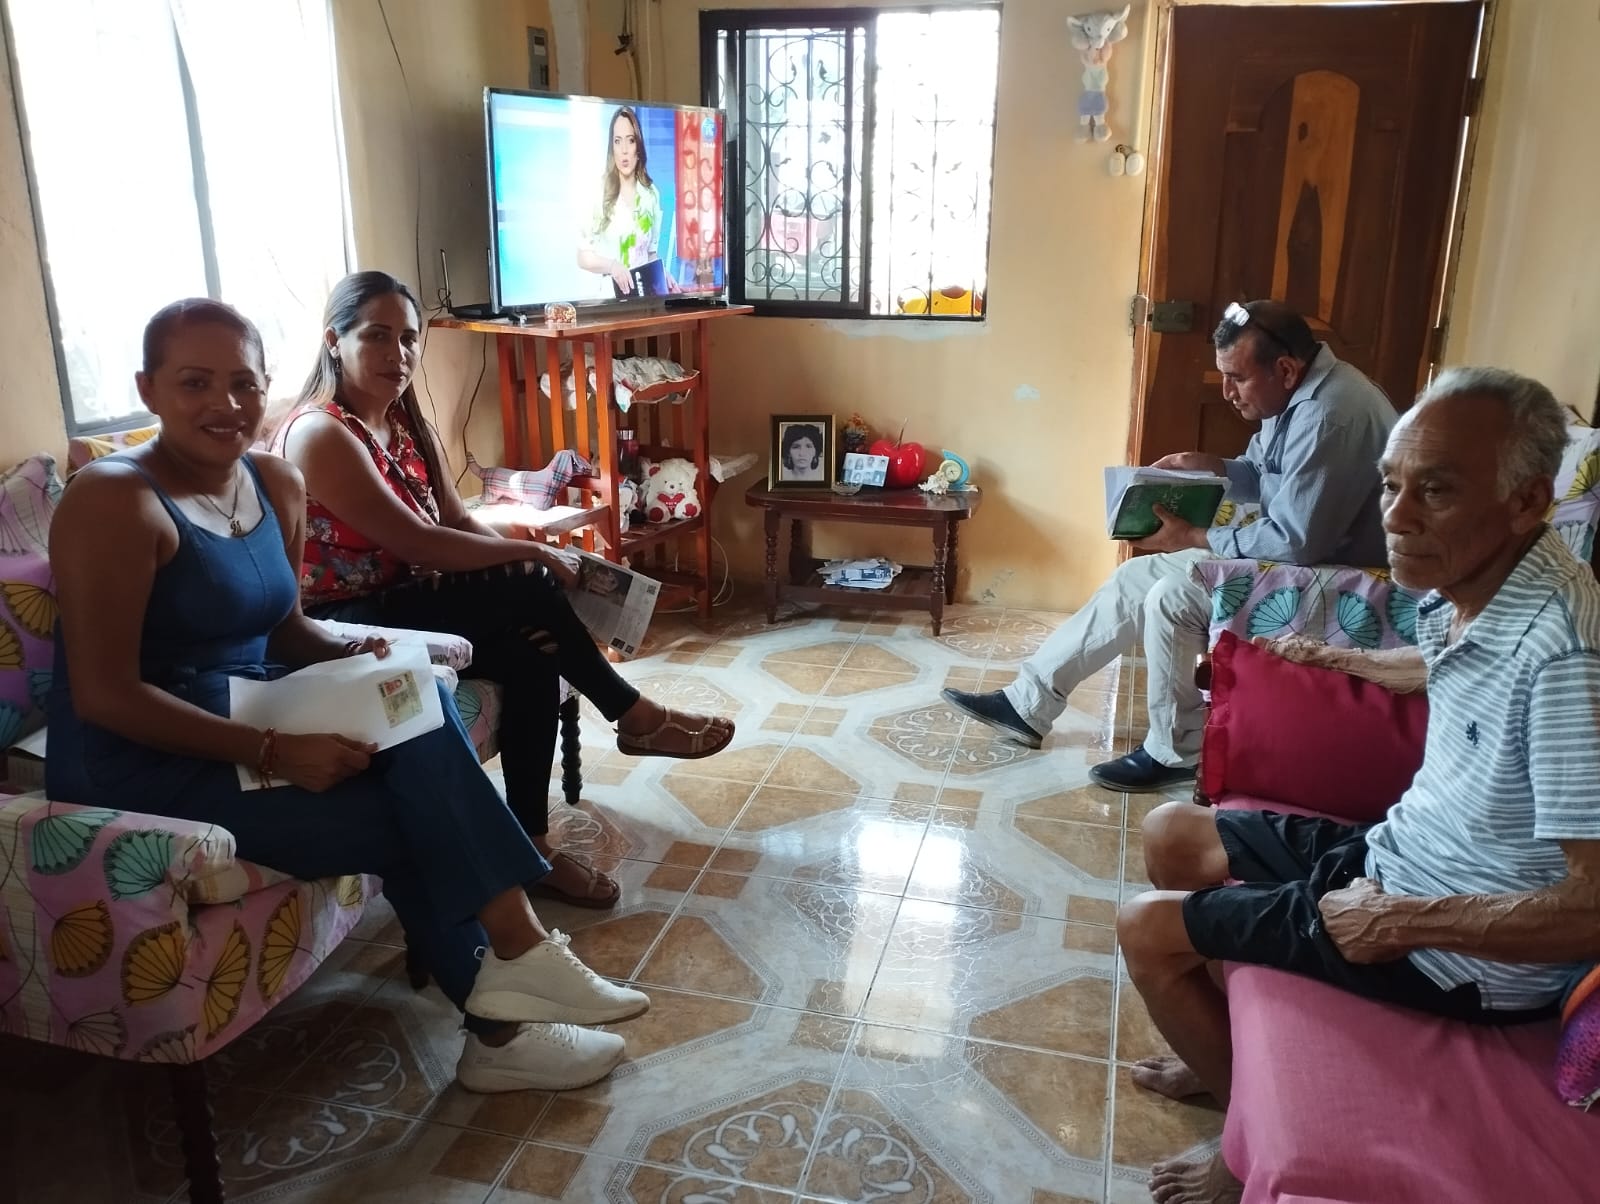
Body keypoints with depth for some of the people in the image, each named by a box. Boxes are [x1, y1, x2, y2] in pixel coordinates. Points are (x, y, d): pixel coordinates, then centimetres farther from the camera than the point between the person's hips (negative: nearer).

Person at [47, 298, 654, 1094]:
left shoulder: (277, 485, 5)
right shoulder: (114, 501, -18)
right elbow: (105, 694, -21)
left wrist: (349, 654, -7)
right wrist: (273, 753, -26)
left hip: (252, 721, 7)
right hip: (142, 767, -7)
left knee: (422, 709, -18)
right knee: (412, 817, -21)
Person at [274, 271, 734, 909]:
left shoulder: (407, 422, 9)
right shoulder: (320, 433, -18)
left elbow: (458, 522, 5)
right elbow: (417, 543, -24)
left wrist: (524, 556, -15)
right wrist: (530, 555, -17)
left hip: (405, 606, 8)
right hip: (344, 628, -8)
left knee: (532, 656, -19)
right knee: (527, 589, -23)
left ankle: (531, 846, -11)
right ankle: (635, 718, -5)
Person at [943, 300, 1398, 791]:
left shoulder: (1329, 415, -27)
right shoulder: (1298, 395, 5)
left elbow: (1296, 542, -30)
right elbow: (1262, 476, 19)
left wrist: (1195, 538, -19)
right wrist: (1210, 467, -2)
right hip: (1301, 552, 10)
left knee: (1171, 596, -24)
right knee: (1136, 578, 2)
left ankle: (1176, 752, -5)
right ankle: (1028, 704, 6)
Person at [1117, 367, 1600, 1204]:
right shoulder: (1470, 588, -6)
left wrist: (1401, 920, -24)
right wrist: (1348, 661, 32)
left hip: (1464, 951, -8)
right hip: (1393, 855, 9)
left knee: (1146, 928, -7)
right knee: (1170, 833, 15)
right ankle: (1227, 1054, 32)